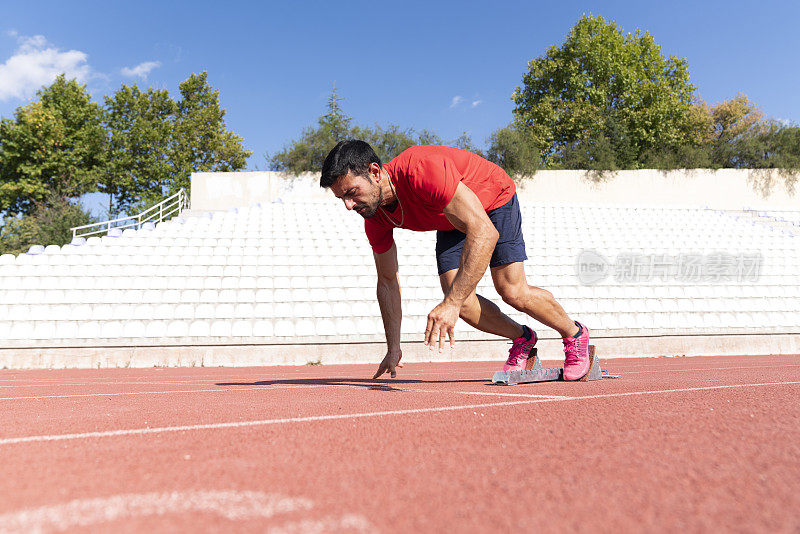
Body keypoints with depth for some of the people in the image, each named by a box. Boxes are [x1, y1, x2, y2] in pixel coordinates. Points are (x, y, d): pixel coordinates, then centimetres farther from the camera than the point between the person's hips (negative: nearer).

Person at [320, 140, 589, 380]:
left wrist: (452, 303, -52)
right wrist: (393, 349, -6)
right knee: (460, 301, -12)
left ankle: (575, 334, 15)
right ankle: (522, 339, 15)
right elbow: (387, 281, -6)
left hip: (494, 199, -5)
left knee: (513, 292, -14)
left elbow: (485, 233, -47)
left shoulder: (423, 170, -42)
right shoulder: (375, 218, -19)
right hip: (452, 221, 6)